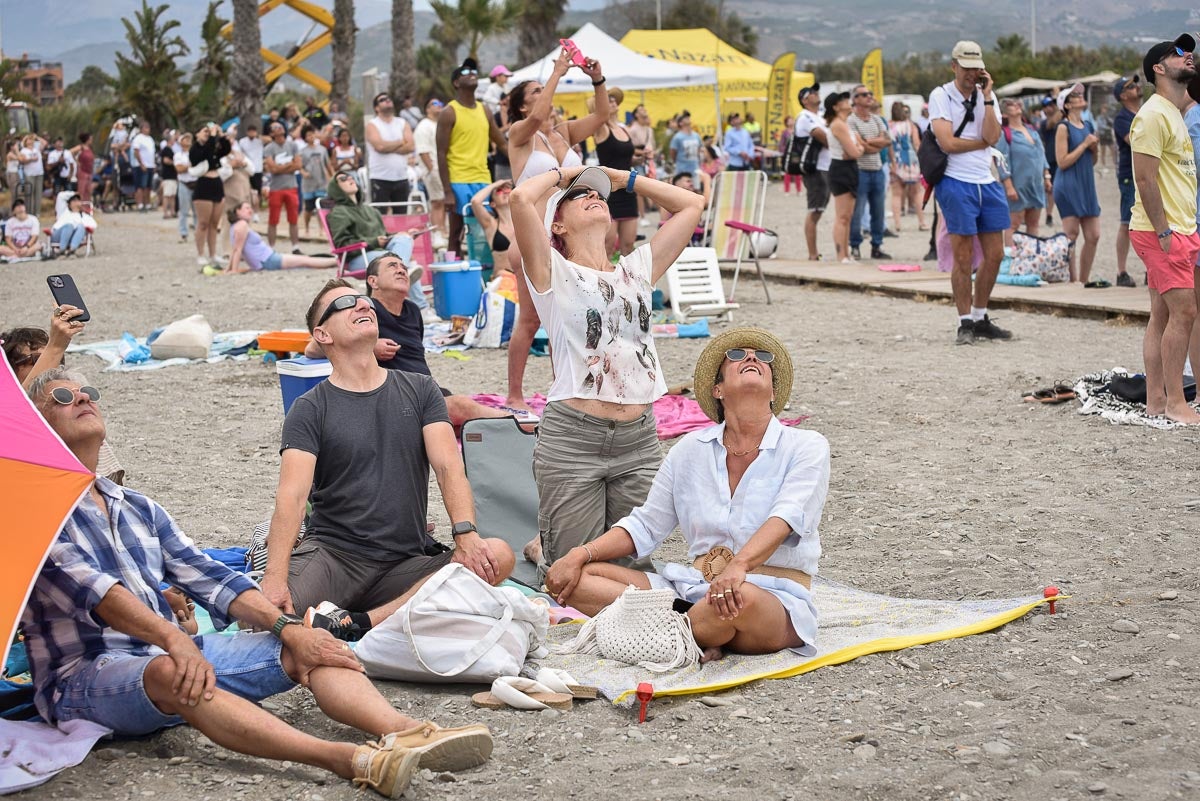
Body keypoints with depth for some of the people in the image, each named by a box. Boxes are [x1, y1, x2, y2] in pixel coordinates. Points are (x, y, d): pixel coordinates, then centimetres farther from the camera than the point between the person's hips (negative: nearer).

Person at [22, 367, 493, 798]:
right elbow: (86, 586, -18)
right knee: (168, 673, -39)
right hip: (83, 676, -7)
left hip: (170, 652, 7)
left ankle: (404, 732, -41)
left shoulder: (139, 510, 22)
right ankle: (353, 761, -59)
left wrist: (287, 627, -4)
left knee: (307, 650, -13)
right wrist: (171, 638, -34)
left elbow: (209, 580, 13)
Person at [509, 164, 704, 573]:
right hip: (573, 437, -5)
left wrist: (622, 179, 21)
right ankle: (537, 553, 33)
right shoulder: (555, 274, 1)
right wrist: (561, 175, 7)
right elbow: (521, 197, -14)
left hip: (639, 442, 5)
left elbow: (691, 204, 19)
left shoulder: (637, 270, 16)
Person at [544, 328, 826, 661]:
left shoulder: (807, 447, -1)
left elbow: (786, 518, -19)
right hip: (694, 585, 5)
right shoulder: (693, 449, 13)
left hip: (777, 599, -5)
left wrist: (738, 566, -39)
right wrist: (580, 555, 0)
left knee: (742, 598, -43)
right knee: (574, 576, -10)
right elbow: (646, 526, 17)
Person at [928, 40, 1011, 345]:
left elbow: (992, 136, -6)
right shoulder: (940, 95, -3)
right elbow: (947, 143, -15)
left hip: (987, 183, 6)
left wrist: (987, 97, -7)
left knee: (995, 255, 7)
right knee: (963, 258, -4)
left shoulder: (987, 96, 11)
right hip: (956, 183, -6)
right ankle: (965, 323, 5)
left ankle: (980, 318, 21)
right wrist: (982, 142, -3)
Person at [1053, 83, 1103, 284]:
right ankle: (1072, 281, -1)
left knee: (1093, 236, 4)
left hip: (1086, 185, 7)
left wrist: (1094, 148, 1)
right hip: (1069, 186, -7)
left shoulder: (1088, 126, 14)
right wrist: (1084, 144, -11)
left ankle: (1083, 281, 14)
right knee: (1071, 235, -5)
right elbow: (1062, 162, -14)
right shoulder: (1064, 128, -7)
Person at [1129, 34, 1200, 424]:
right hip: (1161, 231, -10)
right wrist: (1164, 232, -20)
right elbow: (1145, 179, -19)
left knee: (1162, 316, 9)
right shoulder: (1154, 115, -14)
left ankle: (1155, 400, 12)